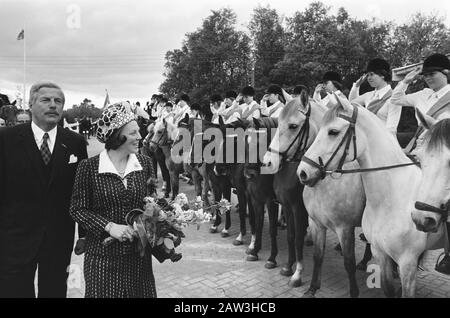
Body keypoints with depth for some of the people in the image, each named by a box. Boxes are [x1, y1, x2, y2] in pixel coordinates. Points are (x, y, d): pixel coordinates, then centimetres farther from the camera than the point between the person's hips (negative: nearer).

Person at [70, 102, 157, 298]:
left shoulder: (145, 163, 0)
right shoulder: (89, 167, -9)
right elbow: (77, 209, -5)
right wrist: (109, 226, -17)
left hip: (139, 254, 3)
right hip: (103, 255, -3)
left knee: (141, 293, 13)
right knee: (104, 292, 9)